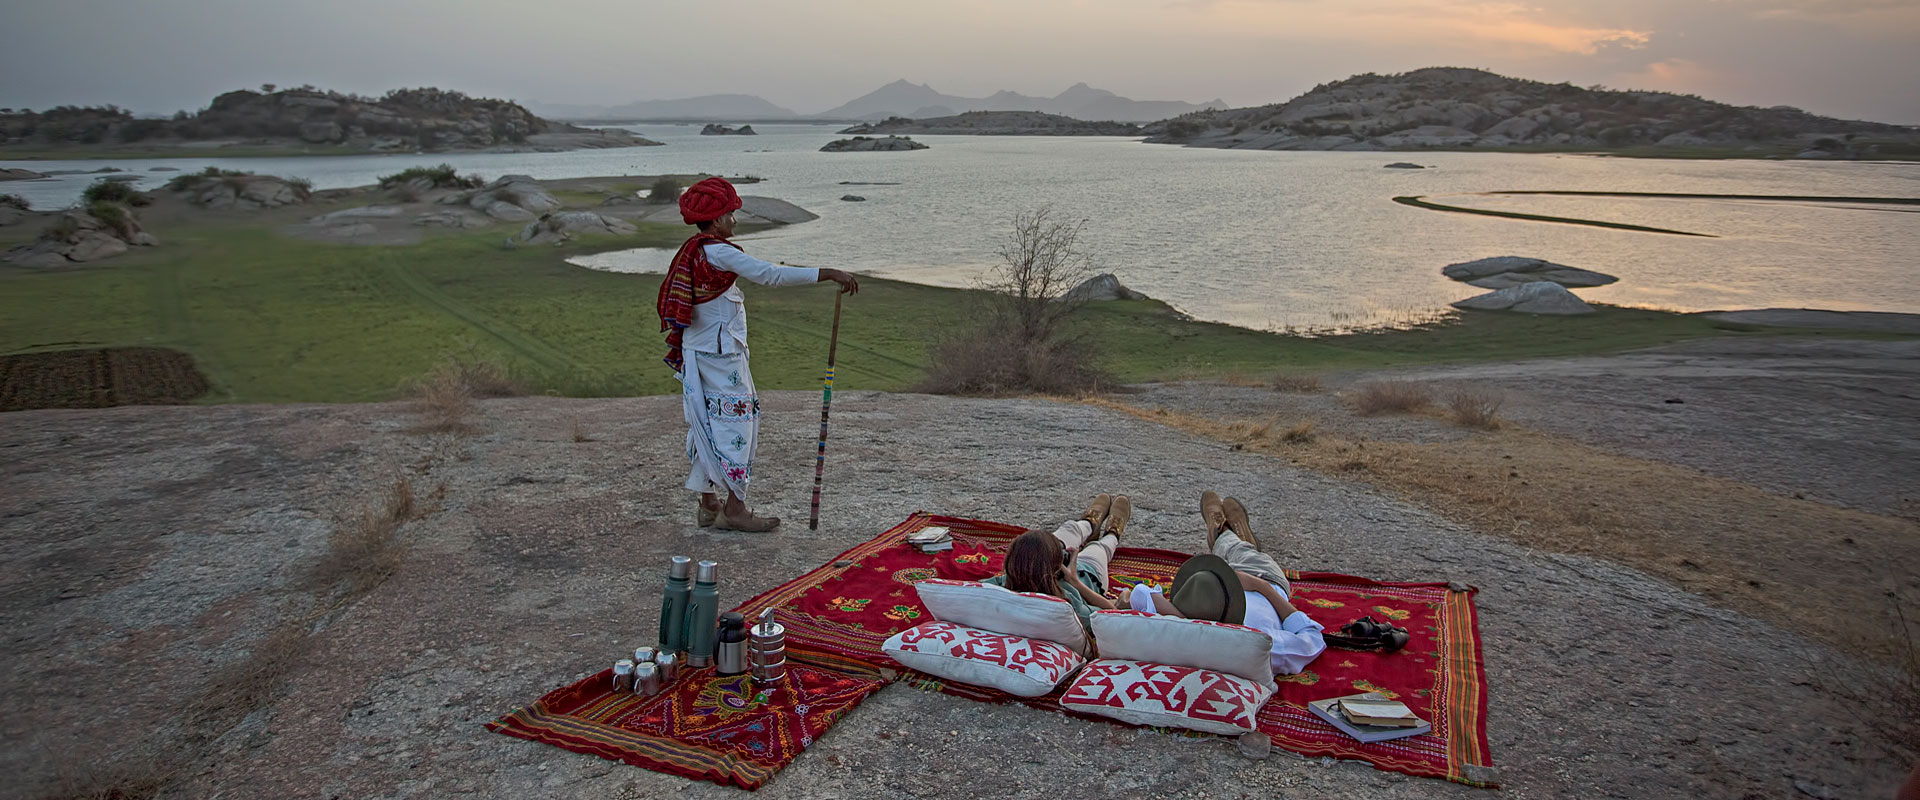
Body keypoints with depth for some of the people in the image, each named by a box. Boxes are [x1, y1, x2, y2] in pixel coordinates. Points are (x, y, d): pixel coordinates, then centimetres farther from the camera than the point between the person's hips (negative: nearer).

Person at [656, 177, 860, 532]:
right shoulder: (719, 252, -16)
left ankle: (709, 503, 21)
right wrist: (829, 274, -26)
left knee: (710, 425, 14)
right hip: (720, 354, -10)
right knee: (735, 422, -3)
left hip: (697, 351, 10)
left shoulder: (691, 251, 12)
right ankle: (734, 508, 2)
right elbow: (770, 274, -25)